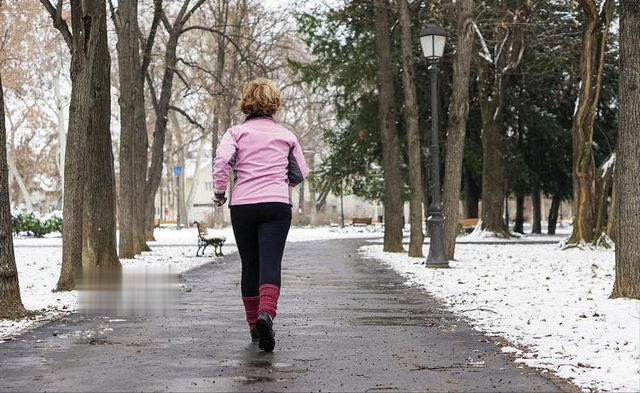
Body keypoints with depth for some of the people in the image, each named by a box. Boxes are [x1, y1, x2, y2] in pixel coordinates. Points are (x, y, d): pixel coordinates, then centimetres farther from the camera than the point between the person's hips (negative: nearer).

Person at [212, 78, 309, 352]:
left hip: (242, 206, 1)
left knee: (249, 266, 11)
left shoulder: (237, 132, 6)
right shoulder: (286, 135, 11)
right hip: (277, 205, -1)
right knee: (271, 264, -11)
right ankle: (266, 313, -35)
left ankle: (254, 326, 18)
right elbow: (300, 173, 16)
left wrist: (219, 191, 0)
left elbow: (222, 159, -13)